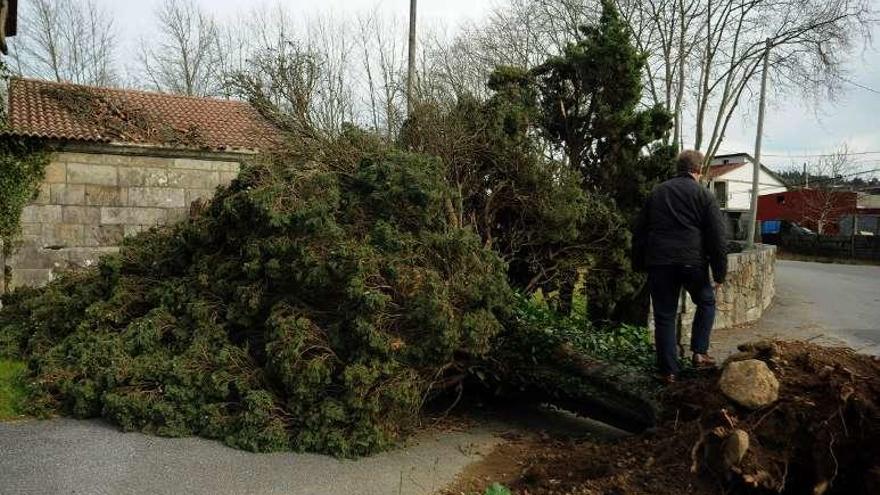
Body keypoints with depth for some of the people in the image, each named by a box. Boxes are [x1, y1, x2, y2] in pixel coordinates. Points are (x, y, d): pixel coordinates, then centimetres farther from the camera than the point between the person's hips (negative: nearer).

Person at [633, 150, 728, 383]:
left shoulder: (657, 193, 13)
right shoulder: (705, 196, 3)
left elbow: (640, 231, 14)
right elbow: (718, 238, -3)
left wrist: (640, 264, 19)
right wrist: (720, 273, 3)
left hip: (659, 262, 2)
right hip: (693, 262, -2)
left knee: (664, 317, 7)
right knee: (706, 303, 23)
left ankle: (668, 371, 9)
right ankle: (699, 353, 16)